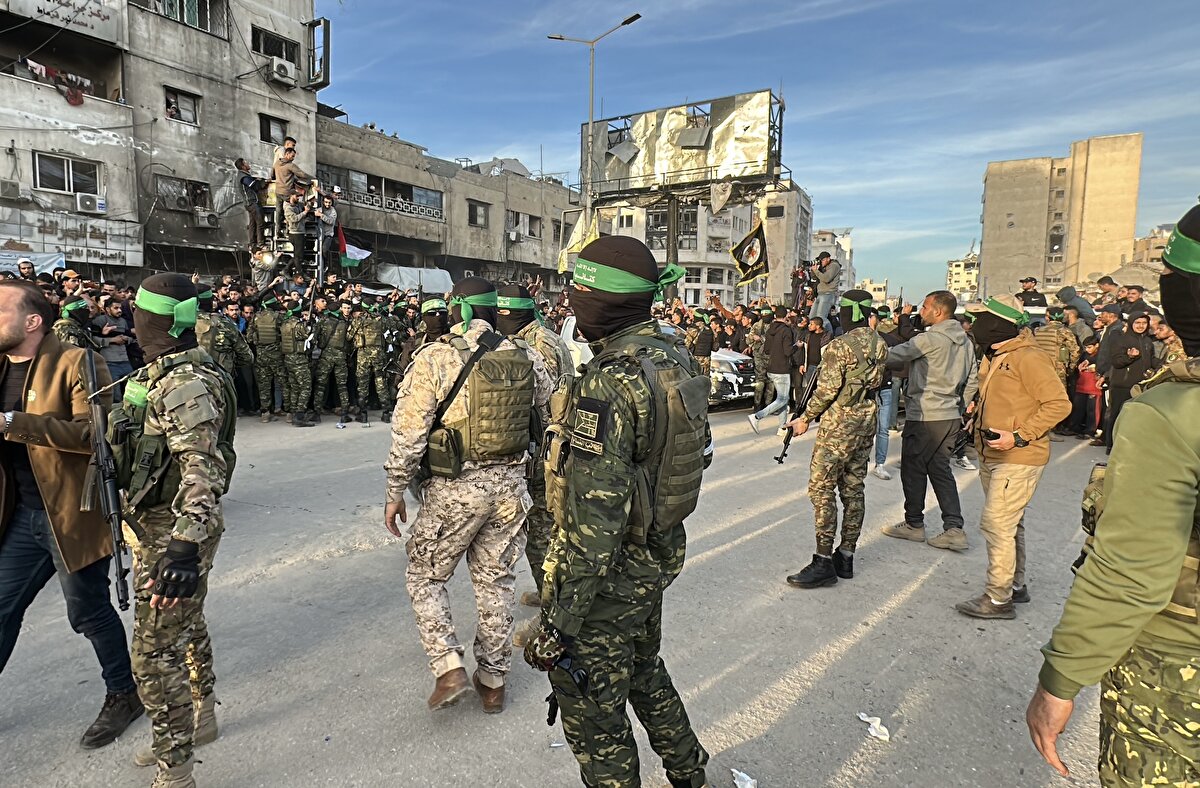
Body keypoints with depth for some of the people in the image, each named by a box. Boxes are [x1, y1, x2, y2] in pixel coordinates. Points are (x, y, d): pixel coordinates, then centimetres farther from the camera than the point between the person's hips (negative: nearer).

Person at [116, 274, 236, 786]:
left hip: (172, 536, -11)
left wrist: (186, 545, -46)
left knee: (155, 655, -2)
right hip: (156, 529, 11)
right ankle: (200, 720, 45)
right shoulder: (160, 374, 8)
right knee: (185, 629, 25)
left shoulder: (185, 384, -25)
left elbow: (203, 467, -37)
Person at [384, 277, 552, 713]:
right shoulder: (526, 358, 0)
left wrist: (395, 492, -3)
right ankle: (493, 680, 28)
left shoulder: (435, 358, -11)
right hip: (511, 485, 4)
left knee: (425, 578, 16)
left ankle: (449, 669, 8)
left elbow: (408, 433, -11)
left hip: (453, 489, -4)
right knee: (496, 581, 17)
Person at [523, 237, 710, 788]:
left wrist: (559, 622, -22)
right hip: (660, 557, 10)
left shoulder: (609, 381, -29)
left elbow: (594, 518, -30)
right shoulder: (674, 355, 0)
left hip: (609, 575, -9)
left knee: (593, 712, 13)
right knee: (644, 672, 32)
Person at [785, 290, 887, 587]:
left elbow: (827, 390, -17)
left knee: (821, 488, -4)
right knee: (854, 489, 12)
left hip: (839, 423, -8)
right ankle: (846, 556, 19)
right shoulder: (880, 344, 7)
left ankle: (824, 561, -4)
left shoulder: (839, 346, -16)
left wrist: (805, 418, -4)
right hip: (868, 421, 8)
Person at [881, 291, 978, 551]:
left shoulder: (930, 339, -16)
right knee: (940, 469, 13)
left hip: (925, 417, -8)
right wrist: (959, 407, 21)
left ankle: (914, 524, 17)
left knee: (913, 469, 6)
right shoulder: (965, 341, 11)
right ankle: (954, 529, 9)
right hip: (951, 416, 8)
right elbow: (972, 381, 15)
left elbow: (893, 356, -15)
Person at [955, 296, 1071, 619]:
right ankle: (1016, 584, 33)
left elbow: (1059, 404, -20)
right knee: (1008, 524, 19)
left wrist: (1019, 437, -23)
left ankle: (998, 598, 2)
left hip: (1018, 459, -10)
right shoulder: (994, 356, 12)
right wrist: (978, 413, 8)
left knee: (996, 524, -8)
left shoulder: (1028, 357, -17)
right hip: (992, 457, 10)